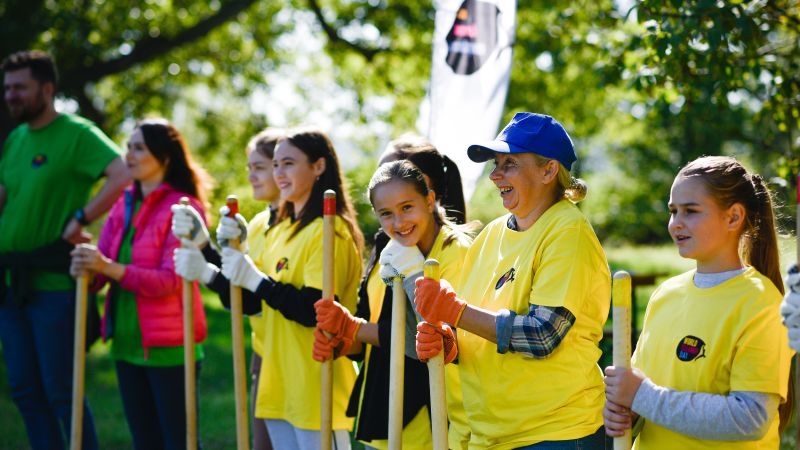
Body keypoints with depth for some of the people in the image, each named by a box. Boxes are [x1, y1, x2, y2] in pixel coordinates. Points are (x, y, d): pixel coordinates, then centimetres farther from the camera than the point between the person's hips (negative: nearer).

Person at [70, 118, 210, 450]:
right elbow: (101, 265, 7)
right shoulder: (123, 206, 11)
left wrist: (109, 268, -27)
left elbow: (171, 280, -18)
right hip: (128, 343, 7)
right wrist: (85, 270, -17)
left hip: (168, 347, -7)